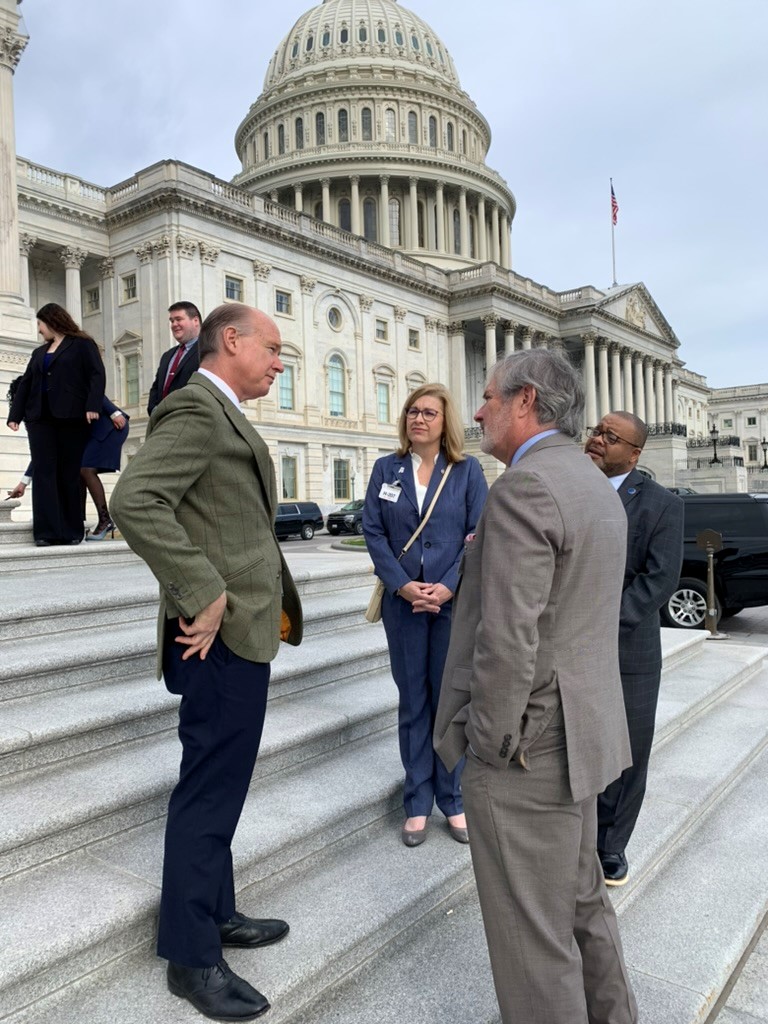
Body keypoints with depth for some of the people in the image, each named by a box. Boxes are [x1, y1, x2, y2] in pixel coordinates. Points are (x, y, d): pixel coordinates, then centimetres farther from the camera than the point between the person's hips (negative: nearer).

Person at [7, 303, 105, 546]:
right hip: (41, 418, 5)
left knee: (69, 475, -2)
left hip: (72, 417, -5)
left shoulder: (82, 345, 7)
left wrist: (93, 406, -18)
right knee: (44, 472, -5)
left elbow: (97, 375, -5)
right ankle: (47, 531, -7)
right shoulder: (39, 353, 25)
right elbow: (25, 385, 20)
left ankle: (71, 531, 5)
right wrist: (15, 414, 7)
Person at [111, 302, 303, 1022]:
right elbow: (135, 500, -28)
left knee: (218, 788, 20)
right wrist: (203, 593, -25)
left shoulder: (223, 415, 17)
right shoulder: (195, 408, -15)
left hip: (242, 635, 10)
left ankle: (215, 914, 37)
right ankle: (191, 956, 20)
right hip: (224, 638, -10)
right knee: (209, 793, 2)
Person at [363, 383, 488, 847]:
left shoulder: (467, 469, 2)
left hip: (455, 600, -1)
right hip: (403, 602, 1)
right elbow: (373, 531, 0)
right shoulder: (387, 469, 6)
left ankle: (453, 798, 23)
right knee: (413, 701, 9)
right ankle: (417, 802, 21)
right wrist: (402, 585, -12)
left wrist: (448, 587, -14)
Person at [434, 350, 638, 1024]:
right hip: (583, 730, 10)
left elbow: (507, 639, -25)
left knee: (531, 932, 8)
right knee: (581, 899, 26)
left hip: (527, 746, -10)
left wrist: (491, 742, -14)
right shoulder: (596, 484, 11)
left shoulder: (524, 487, -20)